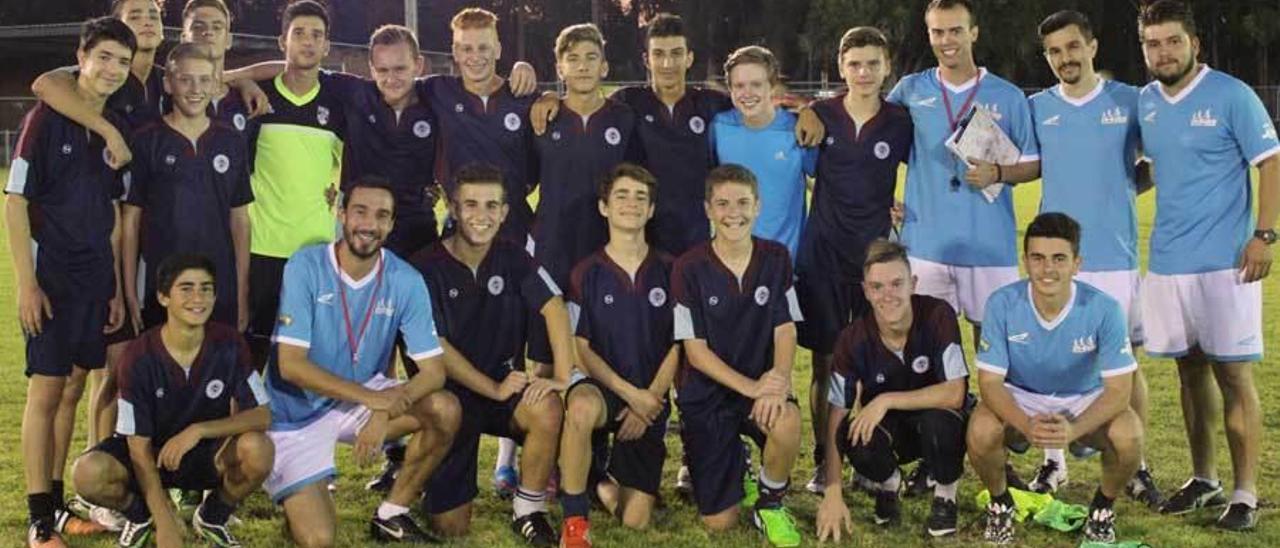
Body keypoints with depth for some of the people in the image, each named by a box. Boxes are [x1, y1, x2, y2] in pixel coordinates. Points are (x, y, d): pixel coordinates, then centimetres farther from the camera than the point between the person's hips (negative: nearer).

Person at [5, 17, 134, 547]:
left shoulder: (116, 128, 8)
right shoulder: (46, 117, -9)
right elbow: (15, 201, -10)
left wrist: (118, 286, 11)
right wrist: (27, 284, -15)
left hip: (96, 279, 6)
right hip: (51, 277, -6)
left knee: (72, 388, 11)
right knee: (45, 389, -4)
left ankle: (56, 500, 22)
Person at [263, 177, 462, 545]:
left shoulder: (405, 281, -11)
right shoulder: (305, 267, -19)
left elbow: (434, 370, -13)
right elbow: (290, 365, -23)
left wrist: (385, 412, -33)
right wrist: (373, 398, -33)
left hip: (363, 397, 4)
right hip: (297, 414, -3)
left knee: (446, 411, -21)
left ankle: (392, 516, -2)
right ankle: (299, 495, 20)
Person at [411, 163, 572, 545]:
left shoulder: (513, 258, -1)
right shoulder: (427, 267, -11)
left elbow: (553, 306, -12)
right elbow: (435, 347, -13)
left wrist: (562, 376, -26)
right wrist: (494, 389, -19)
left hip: (506, 384, 3)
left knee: (548, 410, -33)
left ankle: (529, 512, -9)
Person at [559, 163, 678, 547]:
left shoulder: (668, 270, 3)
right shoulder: (586, 273, -2)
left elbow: (678, 346, 1)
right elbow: (580, 349, -5)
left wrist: (649, 399, -11)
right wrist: (629, 393, -15)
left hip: (651, 399, 2)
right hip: (601, 388, -2)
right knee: (581, 408, -42)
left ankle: (604, 478, 31)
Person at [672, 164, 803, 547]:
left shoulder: (776, 258, -2)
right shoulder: (689, 268, -11)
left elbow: (785, 331, -4)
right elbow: (696, 351, -11)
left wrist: (779, 380, -24)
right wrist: (750, 387, -23)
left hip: (763, 384, 2)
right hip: (706, 393, -1)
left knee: (787, 424, -36)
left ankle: (770, 503, -4)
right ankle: (735, 464, 32)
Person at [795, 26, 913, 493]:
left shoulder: (901, 123, 0)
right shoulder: (819, 116, 0)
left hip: (876, 253, 0)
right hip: (823, 254, 0)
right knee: (825, 362, 3)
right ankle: (822, 462, 13)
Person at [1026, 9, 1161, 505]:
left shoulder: (1129, 102, 1)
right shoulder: (1036, 109, 4)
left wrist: (1131, 184, -5)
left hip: (1115, 255, -1)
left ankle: (1135, 465, 16)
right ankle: (1053, 460, 18)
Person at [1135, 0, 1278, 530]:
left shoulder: (1230, 95, -7)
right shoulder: (1143, 103, 8)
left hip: (1225, 262, -5)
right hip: (1166, 262, 5)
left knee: (1233, 373, -3)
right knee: (1190, 369, 12)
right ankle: (1203, 480, 23)